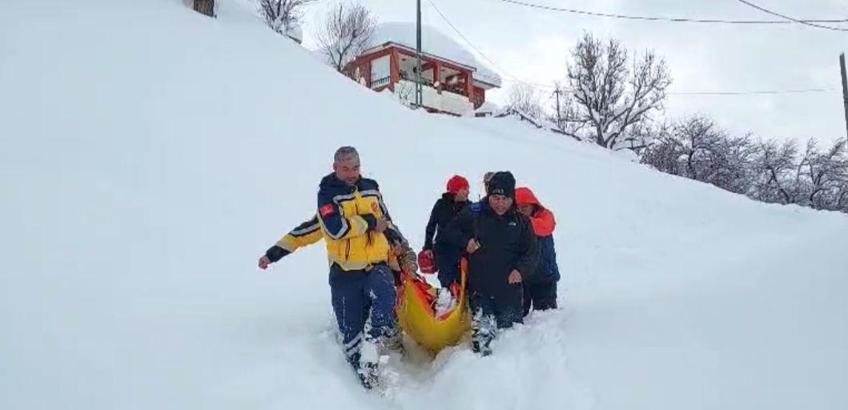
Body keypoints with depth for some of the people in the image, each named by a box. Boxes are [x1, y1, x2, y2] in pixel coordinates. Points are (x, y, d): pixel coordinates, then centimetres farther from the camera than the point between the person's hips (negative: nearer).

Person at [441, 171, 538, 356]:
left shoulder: (521, 221, 6)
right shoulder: (473, 214, 1)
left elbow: (532, 253, 7)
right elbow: (449, 232, 13)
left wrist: (521, 269, -13)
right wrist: (465, 242, -6)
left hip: (510, 287, 2)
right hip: (479, 287, -2)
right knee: (482, 330, -15)